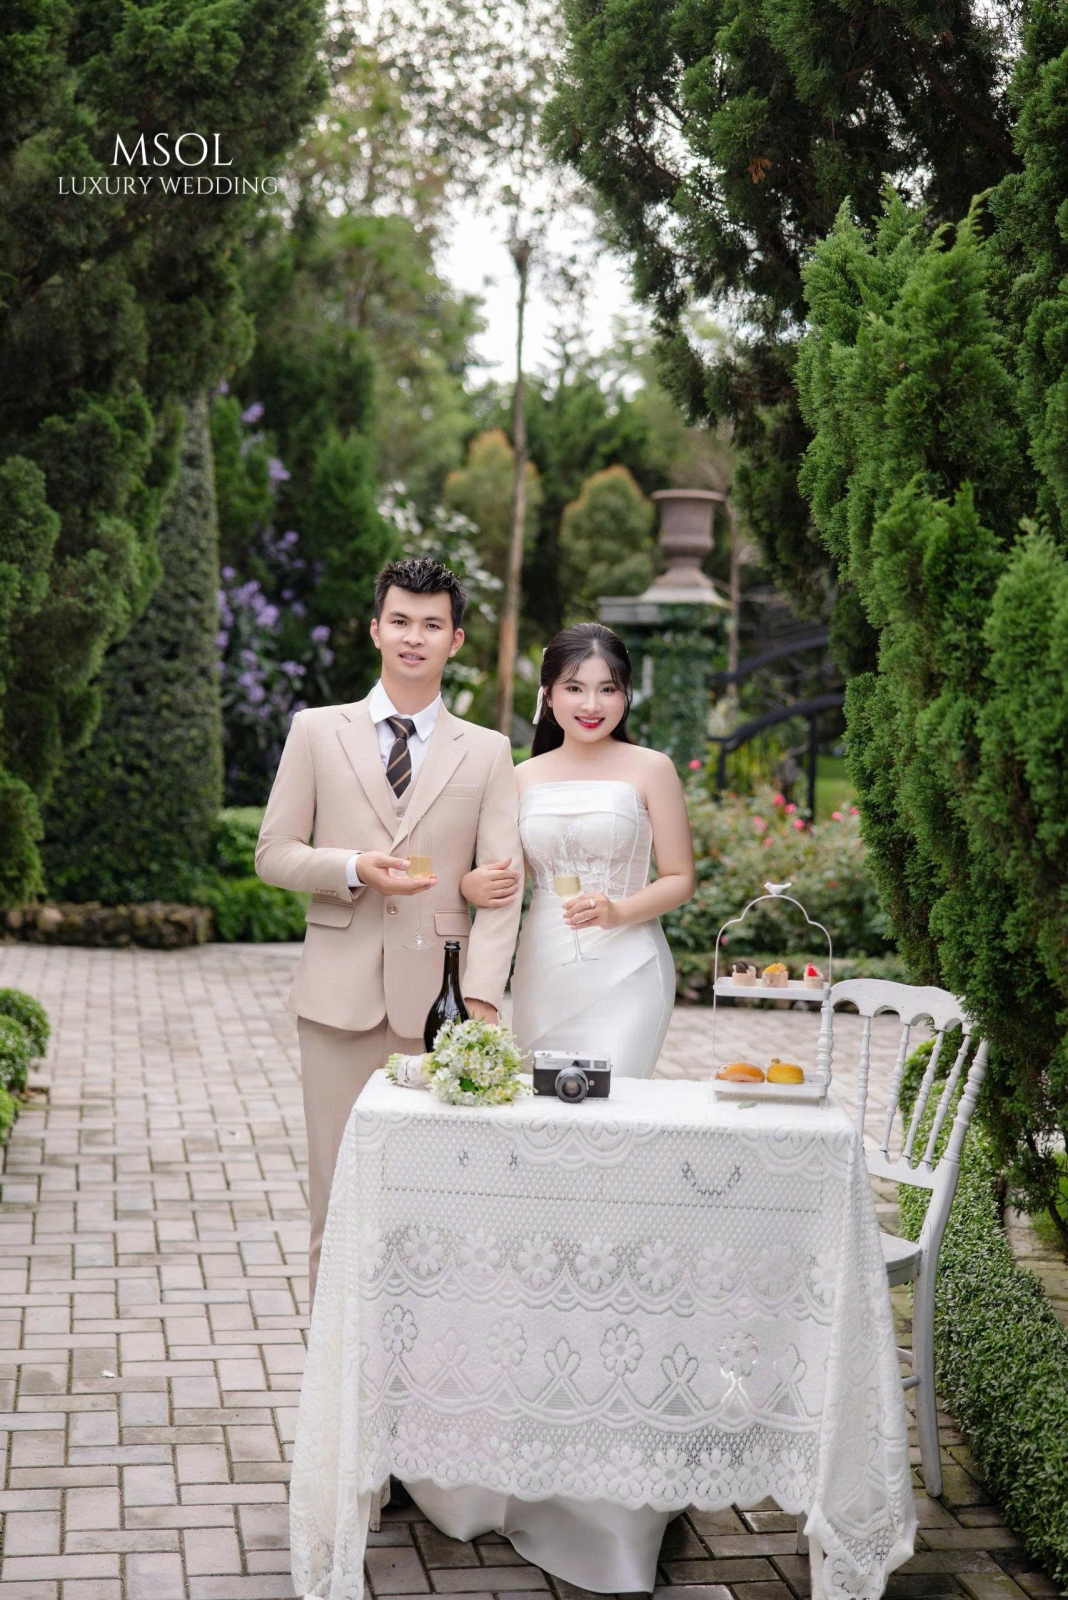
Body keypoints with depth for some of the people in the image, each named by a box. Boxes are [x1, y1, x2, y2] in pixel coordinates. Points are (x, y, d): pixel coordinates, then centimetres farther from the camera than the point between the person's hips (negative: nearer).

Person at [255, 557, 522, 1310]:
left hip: (435, 997, 0)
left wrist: (482, 995, -13)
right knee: (338, 1189, 4)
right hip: (341, 993, 0)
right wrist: (353, 869, -12)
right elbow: (273, 853, 7)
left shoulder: (488, 752, 8)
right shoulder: (317, 732, 9)